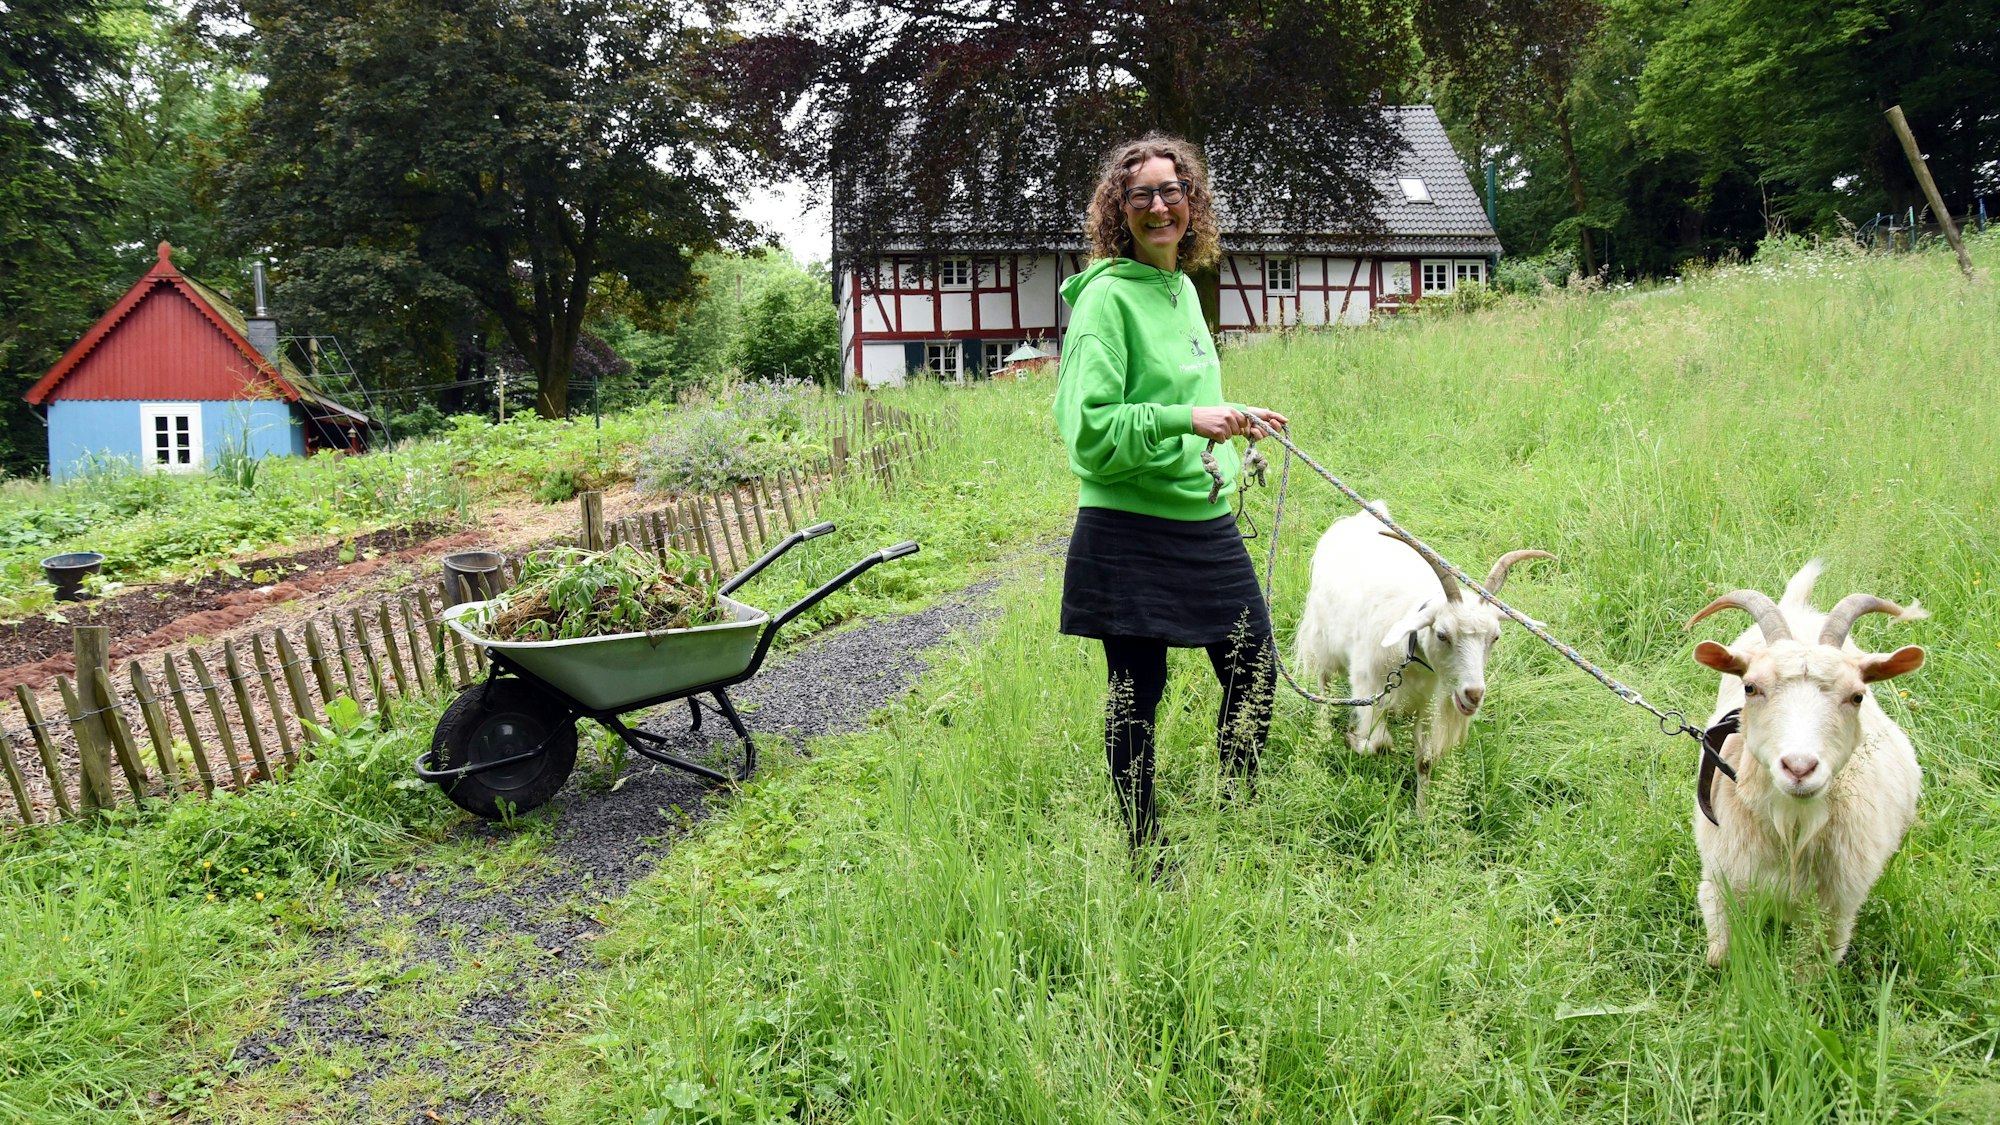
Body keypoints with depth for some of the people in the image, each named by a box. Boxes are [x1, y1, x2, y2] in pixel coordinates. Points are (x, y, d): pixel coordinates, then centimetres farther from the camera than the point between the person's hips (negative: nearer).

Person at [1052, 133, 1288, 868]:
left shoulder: (1183, 289, 14)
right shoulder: (1106, 295, -11)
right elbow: (1089, 427, -18)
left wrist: (1230, 420, 19)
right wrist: (1186, 419, -25)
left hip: (1205, 524, 8)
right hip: (1130, 531, -8)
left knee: (1254, 671, 12)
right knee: (1135, 694, 2)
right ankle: (1145, 859, 18)